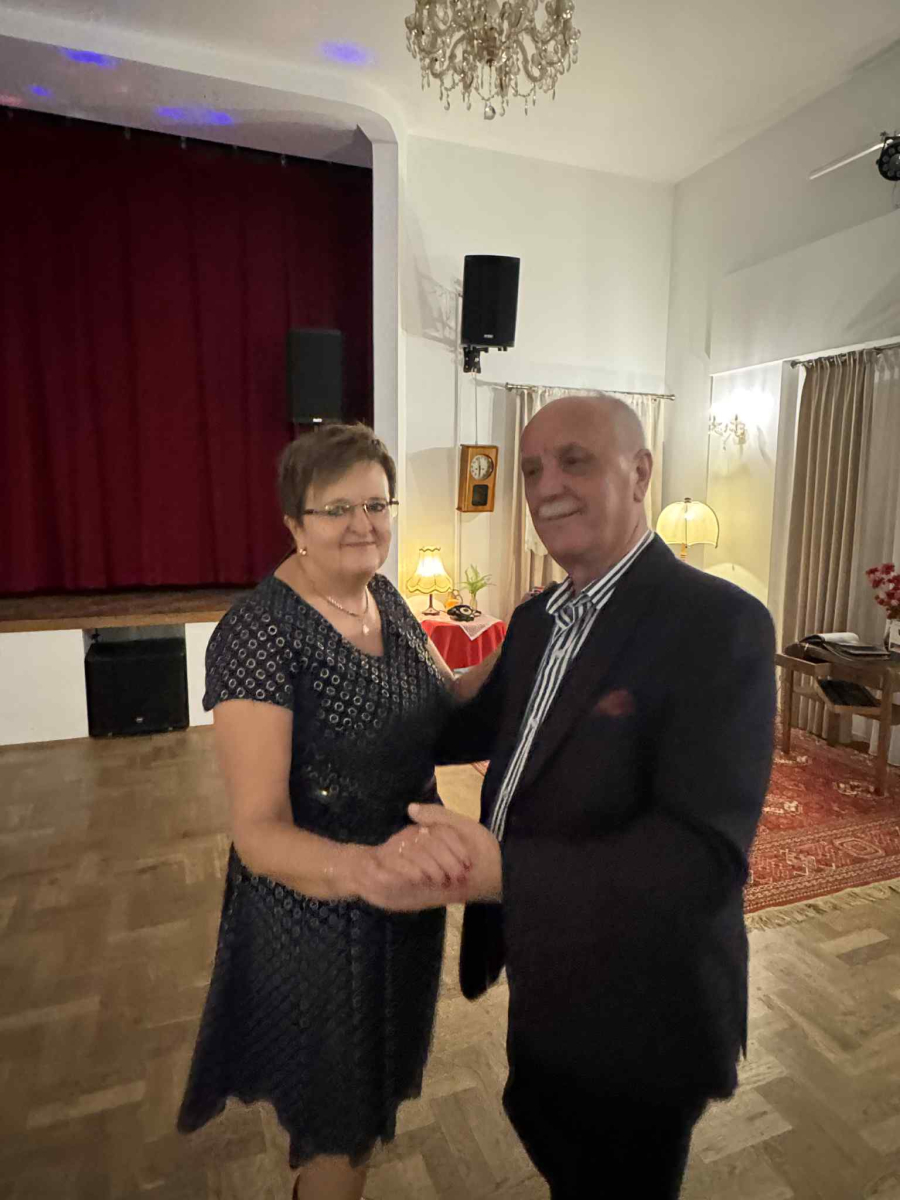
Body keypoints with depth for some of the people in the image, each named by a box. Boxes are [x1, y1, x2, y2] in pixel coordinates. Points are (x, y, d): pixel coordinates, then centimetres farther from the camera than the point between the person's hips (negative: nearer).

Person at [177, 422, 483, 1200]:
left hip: (401, 898, 7)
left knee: (376, 1085, 32)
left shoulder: (386, 597, -3)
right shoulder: (258, 633, -26)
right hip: (318, 913, -7)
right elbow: (258, 829, -30)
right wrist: (361, 867, -50)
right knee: (341, 1130, 17)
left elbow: (447, 706, 6)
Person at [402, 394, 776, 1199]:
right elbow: (488, 722, 16)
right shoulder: (537, 618, 1)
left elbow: (706, 853, -31)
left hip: (637, 1015, -7)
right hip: (542, 984, 7)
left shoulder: (719, 623, -25)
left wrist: (503, 870, -39)